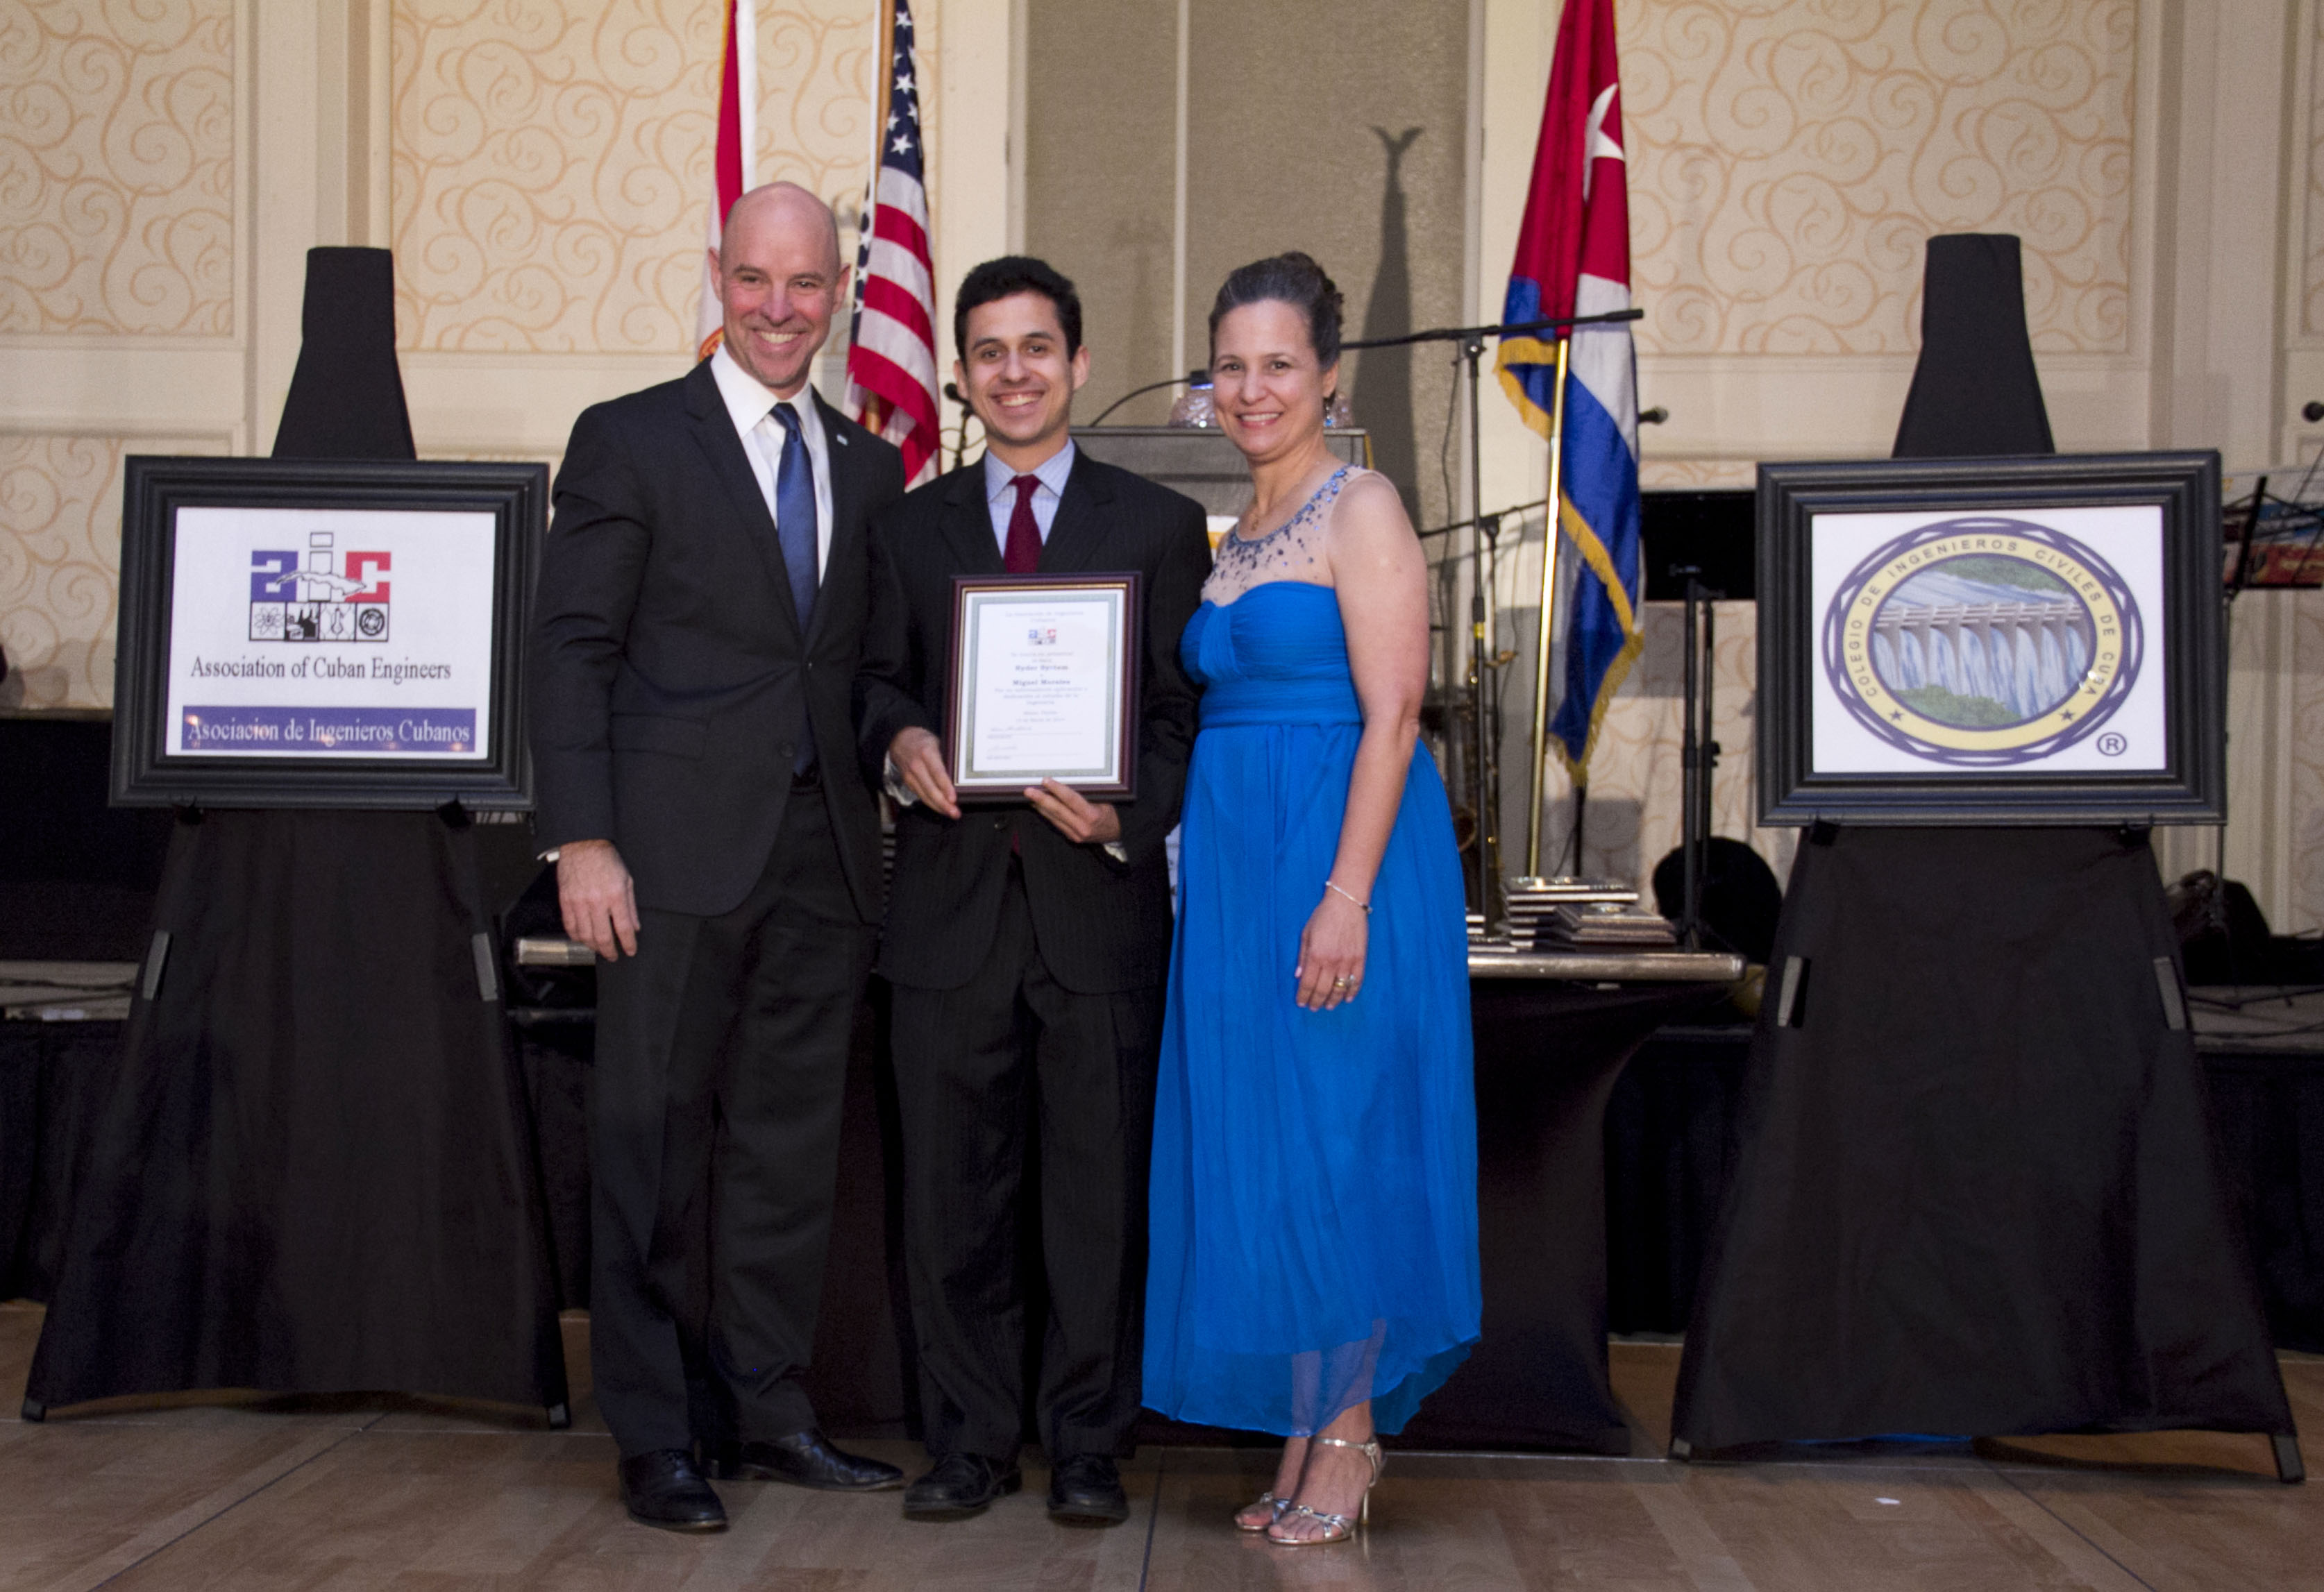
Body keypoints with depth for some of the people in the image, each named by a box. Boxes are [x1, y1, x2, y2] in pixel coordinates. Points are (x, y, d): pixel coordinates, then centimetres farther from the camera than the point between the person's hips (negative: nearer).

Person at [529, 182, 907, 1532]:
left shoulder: (870, 466, 15)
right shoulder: (628, 442, 1)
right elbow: (574, 650, -4)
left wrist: (901, 770, 5)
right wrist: (583, 839, -12)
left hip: (825, 859, 5)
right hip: (682, 852, -4)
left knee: (792, 1141, 9)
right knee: (657, 1142, 2)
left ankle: (767, 1411, 21)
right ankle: (658, 1436, 12)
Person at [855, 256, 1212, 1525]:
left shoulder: (1160, 527, 8)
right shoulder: (908, 529, 14)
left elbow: (1183, 713, 4)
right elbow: (878, 681, 13)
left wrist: (1129, 820, -13)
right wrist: (900, 738, -10)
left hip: (1099, 899, -2)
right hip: (951, 897, 2)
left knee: (1101, 1192, 4)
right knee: (952, 1192, 7)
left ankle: (1087, 1446, 17)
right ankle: (969, 1442, 19)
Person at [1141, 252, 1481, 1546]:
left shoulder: (1362, 506, -8)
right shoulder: (1240, 537, 17)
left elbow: (1392, 714, -15)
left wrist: (1346, 895, -22)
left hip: (1337, 855, -8)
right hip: (1237, 860, 8)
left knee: (1330, 1137, -4)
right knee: (1254, 1141, 8)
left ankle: (1350, 1436, 9)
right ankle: (1304, 1435, 18)